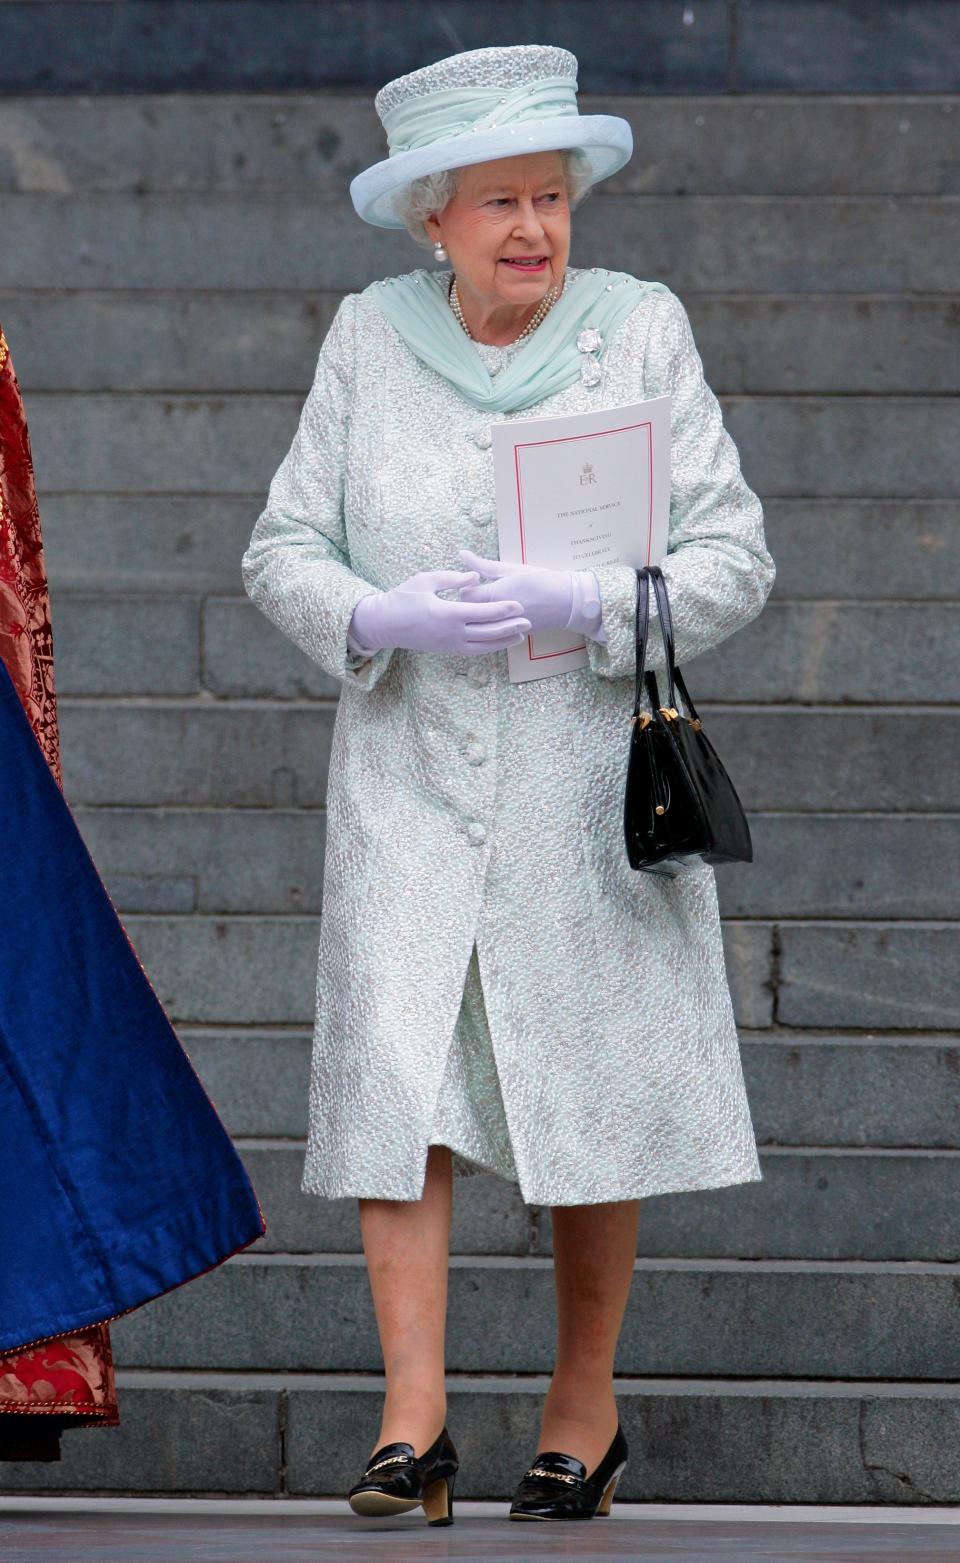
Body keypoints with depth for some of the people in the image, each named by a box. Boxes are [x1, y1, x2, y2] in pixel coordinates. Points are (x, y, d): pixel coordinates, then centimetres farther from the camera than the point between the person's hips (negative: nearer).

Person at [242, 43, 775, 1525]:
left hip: (589, 776, -1)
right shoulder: (370, 339, 3)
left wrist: (581, 604, -18)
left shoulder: (640, 330, -1)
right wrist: (387, 618, -14)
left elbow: (733, 557, -2)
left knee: (593, 1092, 4)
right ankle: (413, 1422, -12)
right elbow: (283, 548, 6)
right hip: (408, 776, 1)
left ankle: (585, 1406, 19)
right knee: (396, 1081, -11)